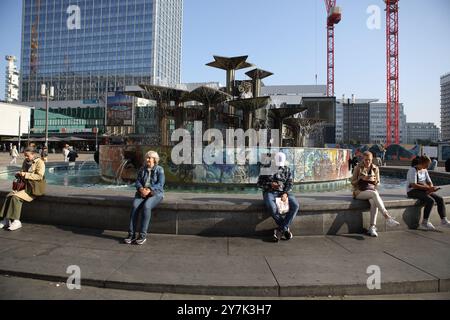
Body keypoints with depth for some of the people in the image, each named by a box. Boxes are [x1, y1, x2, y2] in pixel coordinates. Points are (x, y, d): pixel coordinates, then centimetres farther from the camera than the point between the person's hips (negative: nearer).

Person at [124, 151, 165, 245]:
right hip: (142, 193, 4)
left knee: (146, 206, -34)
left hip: (155, 194, -4)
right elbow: (137, 182, 2)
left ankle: (143, 235, -28)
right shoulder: (142, 169, 10)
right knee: (135, 206, -28)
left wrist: (149, 190, -27)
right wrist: (141, 189, -20)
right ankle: (131, 234, -26)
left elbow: (160, 184, -13)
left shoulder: (159, 169, -3)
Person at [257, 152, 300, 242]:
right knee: (272, 207, -36)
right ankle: (286, 229, -15)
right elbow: (259, 183, 1)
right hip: (269, 192, -2)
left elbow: (290, 183, 6)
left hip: (283, 192, 3)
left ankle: (281, 229, -18)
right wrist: (270, 184, -16)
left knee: (295, 205, -26)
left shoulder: (286, 170, 10)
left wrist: (285, 193, -12)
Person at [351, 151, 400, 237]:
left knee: (374, 202, -33)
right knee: (374, 194, -35)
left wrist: (373, 180, -12)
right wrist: (362, 179, -18)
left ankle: (372, 227, -33)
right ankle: (387, 217, -38)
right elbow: (353, 182, -1)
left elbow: (377, 183, 11)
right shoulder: (358, 168, -2)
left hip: (372, 190, 3)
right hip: (359, 191, -3)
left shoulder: (375, 168, 7)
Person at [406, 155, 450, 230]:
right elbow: (414, 185, -24)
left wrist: (431, 188, -11)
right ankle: (425, 222, -15)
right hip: (412, 191, -8)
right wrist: (428, 188, -27)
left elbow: (429, 182, 12)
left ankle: (443, 220, -3)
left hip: (422, 190, 8)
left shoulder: (424, 170, 12)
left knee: (440, 199, -9)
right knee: (431, 200, -28)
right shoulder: (413, 170, -15)